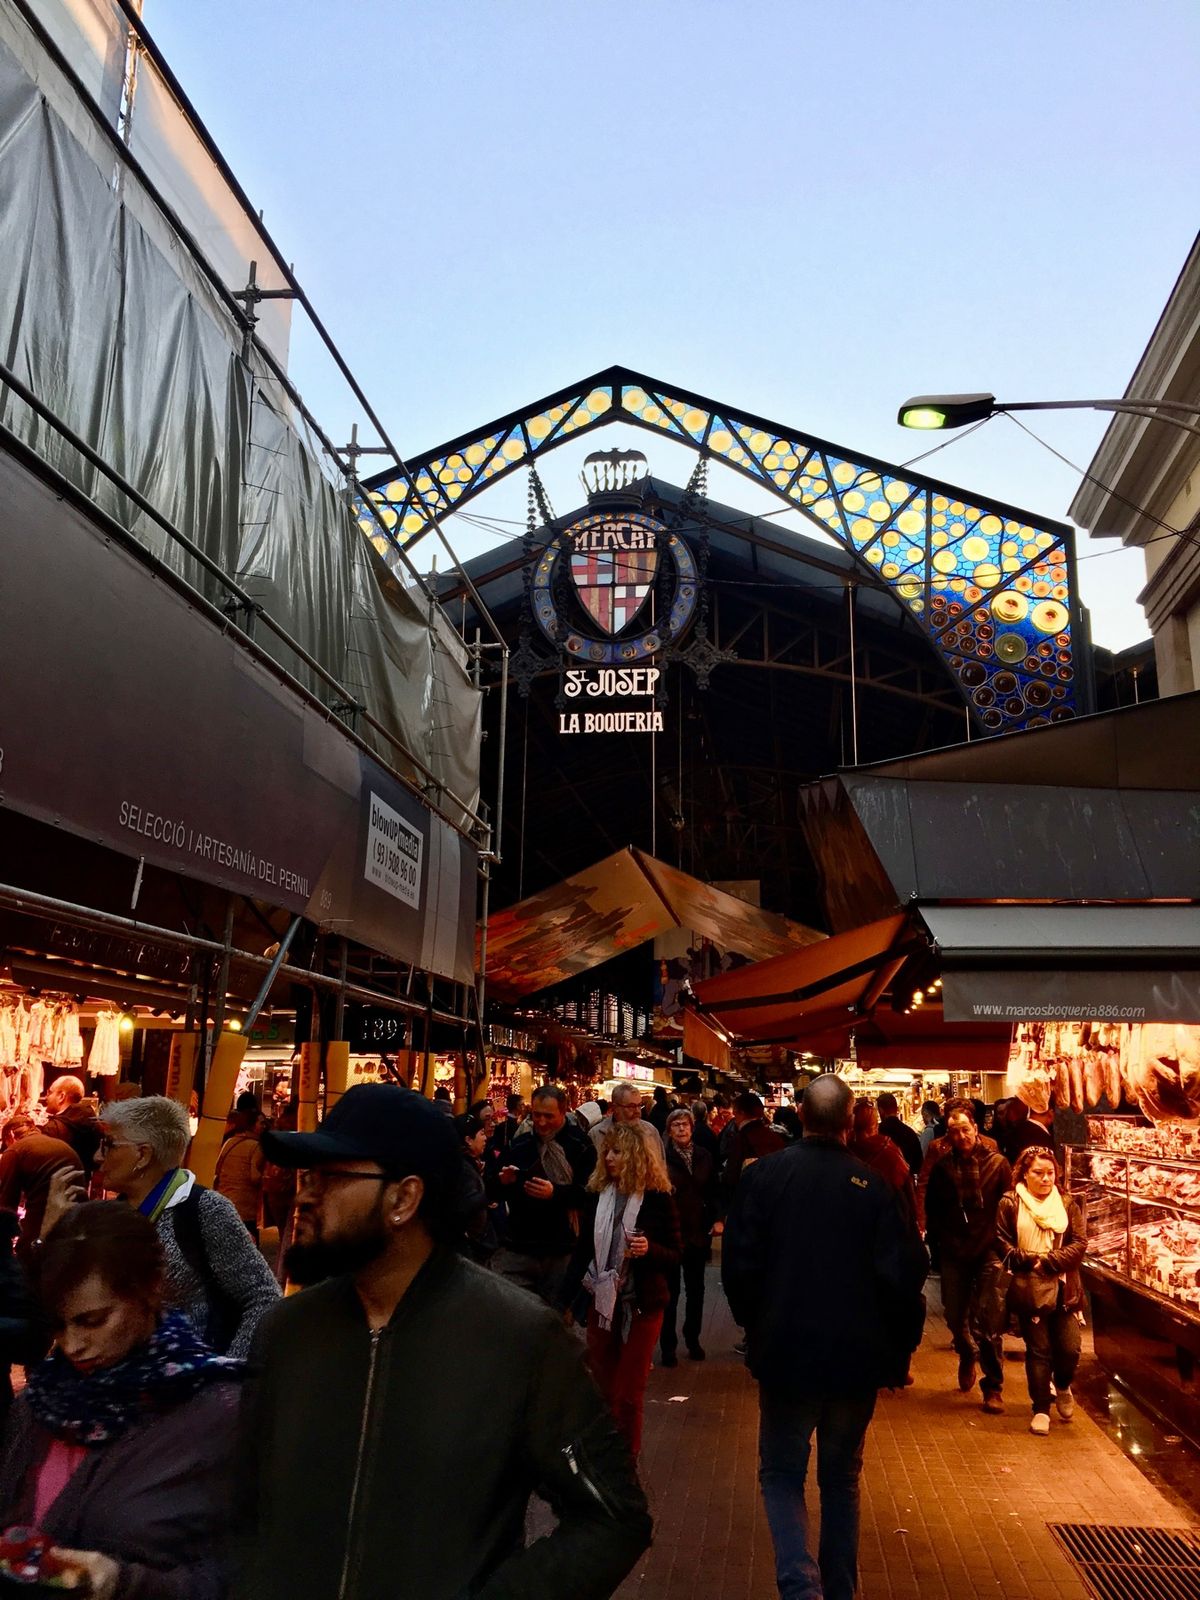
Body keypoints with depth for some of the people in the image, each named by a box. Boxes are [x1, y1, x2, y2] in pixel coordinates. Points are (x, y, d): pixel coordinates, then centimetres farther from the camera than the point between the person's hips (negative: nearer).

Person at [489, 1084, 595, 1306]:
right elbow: (496, 1194, 11)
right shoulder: (519, 1144, 8)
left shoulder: (580, 1145, -3)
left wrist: (555, 1193, -25)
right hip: (519, 1247, 2)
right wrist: (503, 1182, -11)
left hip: (561, 1251, -2)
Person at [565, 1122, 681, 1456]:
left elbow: (675, 1256, -8)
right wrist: (566, 1298, 3)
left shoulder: (657, 1198, -12)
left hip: (642, 1304, -4)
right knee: (602, 1387, 11)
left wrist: (649, 1249, -28)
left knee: (628, 1393, 5)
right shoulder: (597, 1194, -1)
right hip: (602, 1301, 4)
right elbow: (583, 1249, 5)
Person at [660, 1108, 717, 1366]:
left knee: (696, 1289, 15)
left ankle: (693, 1339, 31)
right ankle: (668, 1345, 17)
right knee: (671, 1291, 5)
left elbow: (712, 1192, 7)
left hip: (698, 1232, 4)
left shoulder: (703, 1156, 3)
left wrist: (713, 1219, -1)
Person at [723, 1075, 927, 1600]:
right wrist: (895, 1347, 4)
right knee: (841, 1477, 21)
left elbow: (739, 1265, -10)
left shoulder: (764, 1175, -11)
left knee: (782, 1472, 14)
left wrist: (757, 1325, 7)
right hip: (858, 1357, 2)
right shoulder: (873, 1185, -11)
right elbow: (904, 1273, -11)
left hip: (787, 1352, -1)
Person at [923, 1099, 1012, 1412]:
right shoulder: (942, 1166, 2)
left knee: (987, 1320, -4)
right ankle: (967, 1355, 41)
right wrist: (940, 1244, 3)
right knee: (955, 1316, 10)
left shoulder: (996, 1163, -5)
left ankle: (993, 1387, 10)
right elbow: (932, 1211, 9)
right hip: (954, 1254, 3)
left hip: (988, 1253, -2)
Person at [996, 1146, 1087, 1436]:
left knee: (1069, 1348, -1)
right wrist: (1028, 1261, -17)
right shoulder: (1009, 1204, -2)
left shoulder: (1067, 1204, 6)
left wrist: (1048, 1262, -13)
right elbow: (1002, 1244, -4)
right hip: (1030, 1289, -2)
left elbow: (1079, 1243, -2)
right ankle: (1041, 1409, 18)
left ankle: (1063, 1386, 31)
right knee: (1038, 1350, 3)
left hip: (1064, 1289, 2)